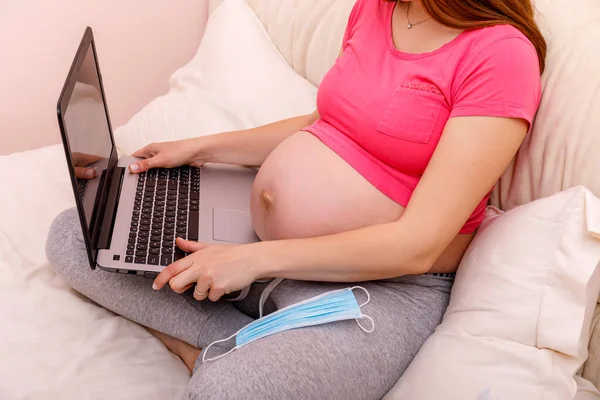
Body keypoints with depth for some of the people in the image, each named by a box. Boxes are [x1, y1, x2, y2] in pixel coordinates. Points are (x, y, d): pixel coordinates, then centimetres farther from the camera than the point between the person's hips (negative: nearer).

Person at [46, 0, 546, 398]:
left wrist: (254, 259, -21)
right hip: (264, 248, 9)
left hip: (380, 285, -8)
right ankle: (248, 350, -11)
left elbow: (417, 246, -20)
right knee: (72, 236, -1)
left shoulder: (502, 53, -16)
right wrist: (200, 148, 16)